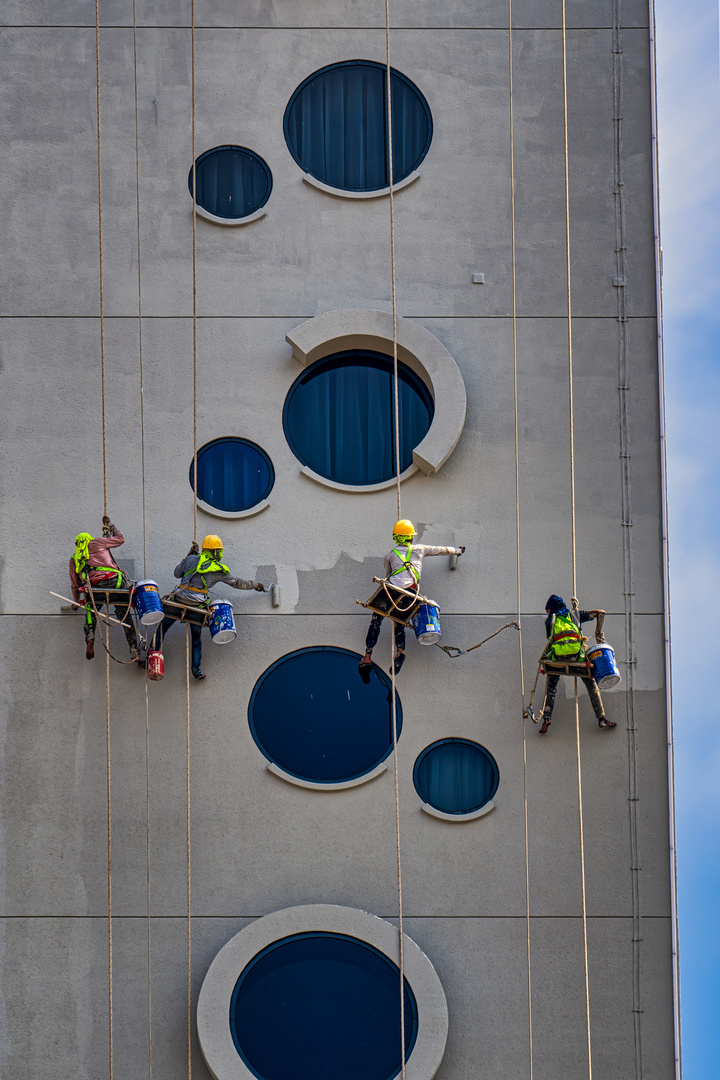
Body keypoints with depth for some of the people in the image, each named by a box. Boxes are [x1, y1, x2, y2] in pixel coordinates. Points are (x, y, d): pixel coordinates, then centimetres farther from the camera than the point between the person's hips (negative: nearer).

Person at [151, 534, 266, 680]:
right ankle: (196, 668, 8)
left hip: (179, 598, 1)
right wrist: (255, 585, 35)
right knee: (196, 637, 15)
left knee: (162, 629, 14)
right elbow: (237, 583, 20)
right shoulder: (220, 571, 7)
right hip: (198, 605, -1)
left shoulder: (192, 559, 8)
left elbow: (177, 573, 20)